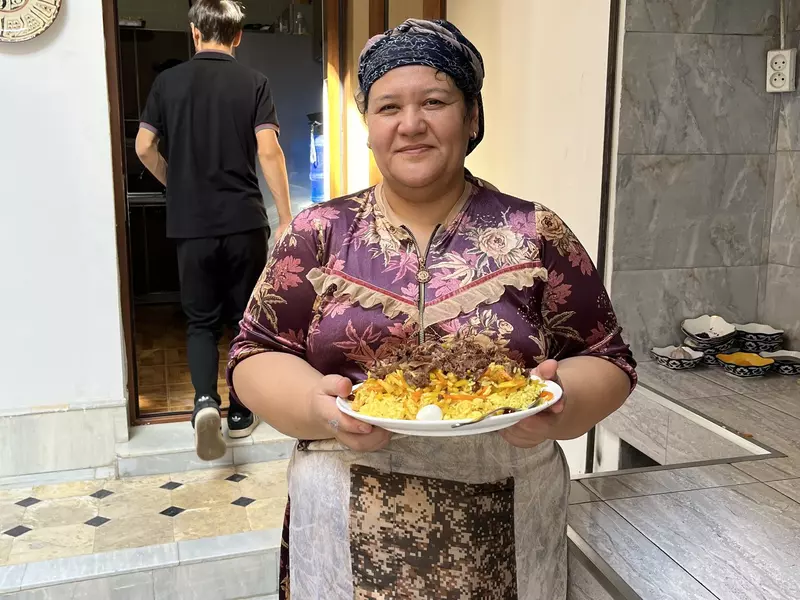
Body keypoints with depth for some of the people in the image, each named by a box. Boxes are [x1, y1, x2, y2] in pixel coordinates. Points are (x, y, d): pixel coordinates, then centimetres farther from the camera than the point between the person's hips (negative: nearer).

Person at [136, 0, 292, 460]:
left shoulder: (168, 82, 4)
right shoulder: (254, 83, -1)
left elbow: (144, 148, 5)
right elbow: (269, 151, -10)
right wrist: (286, 218, -6)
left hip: (192, 224, 1)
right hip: (246, 221, -1)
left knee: (202, 320, 12)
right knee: (245, 319, 12)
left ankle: (205, 400, -9)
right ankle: (241, 413, 19)